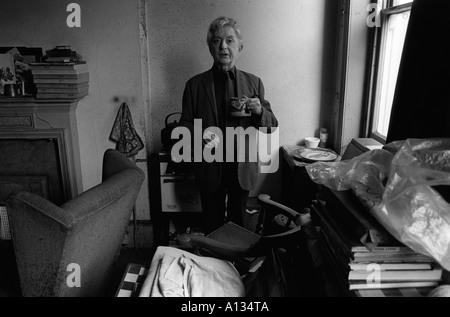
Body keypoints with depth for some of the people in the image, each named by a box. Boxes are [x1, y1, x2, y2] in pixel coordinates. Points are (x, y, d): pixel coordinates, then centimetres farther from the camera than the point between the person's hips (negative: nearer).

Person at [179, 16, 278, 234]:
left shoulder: (253, 83, 2)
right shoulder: (195, 85, -1)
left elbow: (272, 126, 6)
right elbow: (185, 125, 2)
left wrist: (259, 111, -16)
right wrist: (199, 136, -20)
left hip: (243, 168, 1)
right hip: (209, 168, -1)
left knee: (238, 224, 17)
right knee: (212, 226, 14)